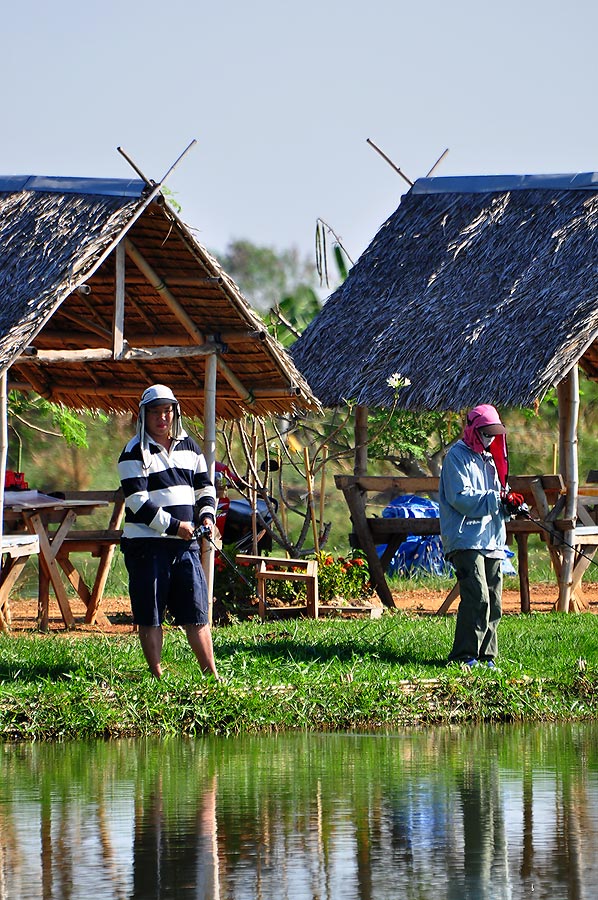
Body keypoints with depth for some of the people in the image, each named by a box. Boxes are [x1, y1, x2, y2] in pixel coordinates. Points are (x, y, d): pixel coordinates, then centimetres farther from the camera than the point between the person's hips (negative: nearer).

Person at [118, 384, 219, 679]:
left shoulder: (188, 446, 14)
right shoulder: (135, 452, -5)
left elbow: (204, 486, 21)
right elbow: (137, 502, -12)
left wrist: (206, 515, 1)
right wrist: (173, 526, -15)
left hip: (185, 543, 5)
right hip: (147, 543, -5)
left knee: (197, 611, 4)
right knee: (150, 616, -2)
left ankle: (212, 674, 7)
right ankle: (157, 676, 3)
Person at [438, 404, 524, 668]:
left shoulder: (489, 458, 22)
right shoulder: (457, 456, -4)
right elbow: (461, 498, -15)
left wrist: (509, 504, 1)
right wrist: (497, 498, -20)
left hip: (492, 542, 9)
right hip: (466, 540, -9)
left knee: (493, 603, 7)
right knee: (477, 598, -18)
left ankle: (487, 656, 12)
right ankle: (464, 655, -16)